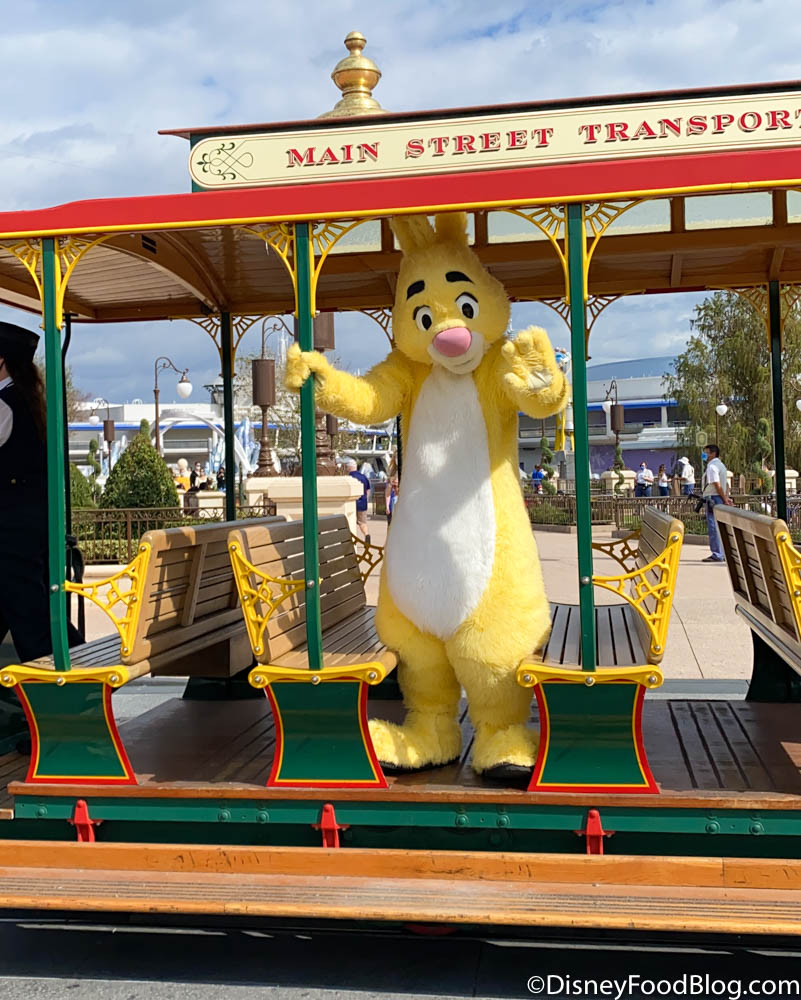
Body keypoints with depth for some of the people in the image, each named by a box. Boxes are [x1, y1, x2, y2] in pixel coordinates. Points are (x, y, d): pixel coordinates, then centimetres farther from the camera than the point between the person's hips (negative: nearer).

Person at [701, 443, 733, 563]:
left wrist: (725, 499, -15)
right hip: (720, 499, 10)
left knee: (713, 527, -8)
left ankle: (717, 555, -8)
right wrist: (726, 497, 6)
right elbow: (726, 484, 18)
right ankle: (722, 553, 17)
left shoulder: (712, 466, -13)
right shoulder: (721, 465, 19)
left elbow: (717, 485, -19)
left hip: (713, 498, -10)